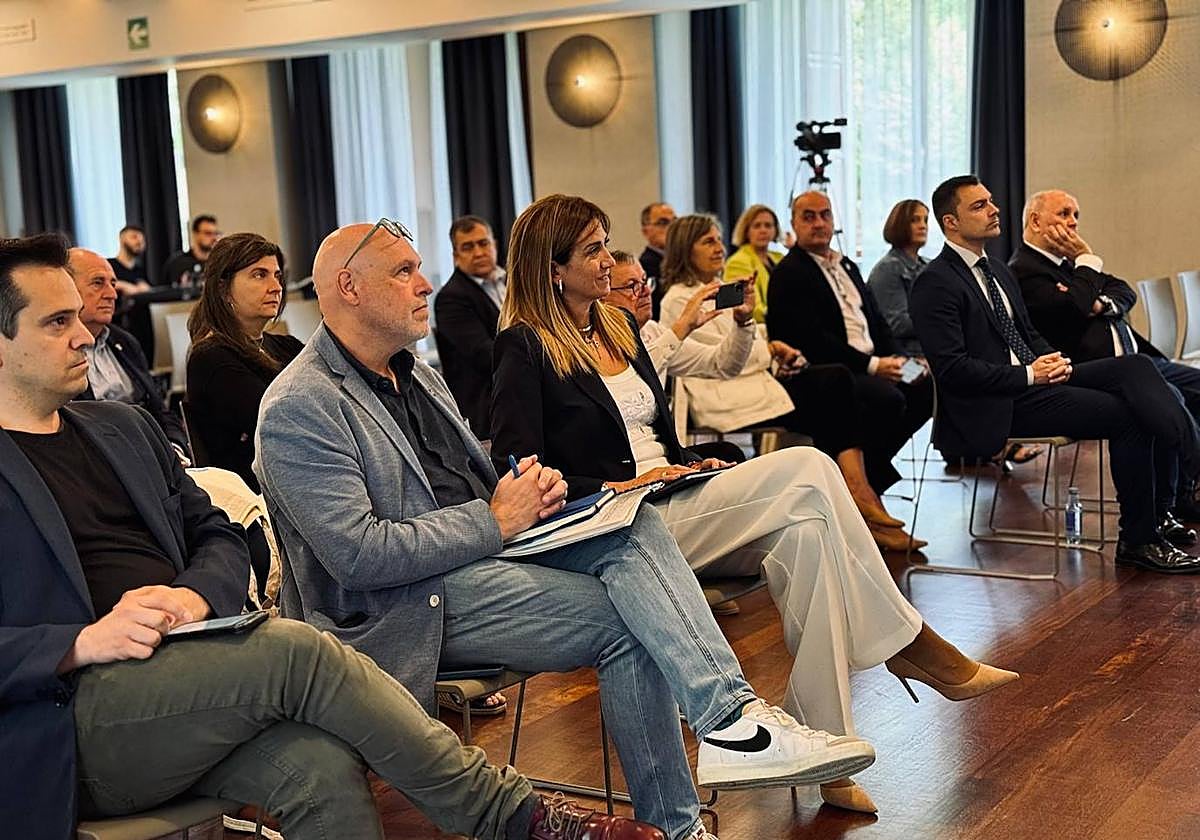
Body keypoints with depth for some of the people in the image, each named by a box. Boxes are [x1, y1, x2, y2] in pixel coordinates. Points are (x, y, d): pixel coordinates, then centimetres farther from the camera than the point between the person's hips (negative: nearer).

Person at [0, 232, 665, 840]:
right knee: (293, 648, -27)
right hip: (68, 723, -5)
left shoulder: (122, 426, 20)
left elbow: (219, 537, 18)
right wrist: (82, 642, -20)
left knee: (321, 763, -27)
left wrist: (193, 594, -6)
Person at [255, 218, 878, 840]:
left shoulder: (415, 374, 19)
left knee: (633, 526, -19)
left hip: (484, 552, 8)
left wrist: (528, 488, 1)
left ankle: (730, 717, -29)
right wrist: (496, 521, -16)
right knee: (626, 618, -21)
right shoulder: (297, 409, -10)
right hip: (407, 605, -8)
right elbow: (359, 554, -20)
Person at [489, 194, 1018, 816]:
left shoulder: (619, 327, 20)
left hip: (670, 506, 7)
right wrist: (616, 487, -17)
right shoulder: (525, 349, -5)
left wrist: (692, 465, 5)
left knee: (806, 529, -24)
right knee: (805, 469, -23)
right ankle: (908, 644, -11)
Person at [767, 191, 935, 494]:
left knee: (927, 385, -12)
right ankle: (868, 479, -9)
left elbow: (876, 319, 23)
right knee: (888, 398, -30)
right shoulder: (788, 274, -6)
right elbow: (813, 339, -16)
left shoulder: (847, 266, 23)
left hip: (873, 365, 9)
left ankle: (874, 465, -1)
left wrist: (897, 358, 2)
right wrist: (872, 365, -18)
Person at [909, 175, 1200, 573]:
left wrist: (1055, 361, 2)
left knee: (1134, 367, -13)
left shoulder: (997, 270, 20)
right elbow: (952, 368, -18)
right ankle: (1138, 541, -9)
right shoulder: (935, 283, -10)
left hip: (1035, 380, 9)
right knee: (1126, 414, -18)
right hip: (996, 406, -9)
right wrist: (1028, 375, -17)